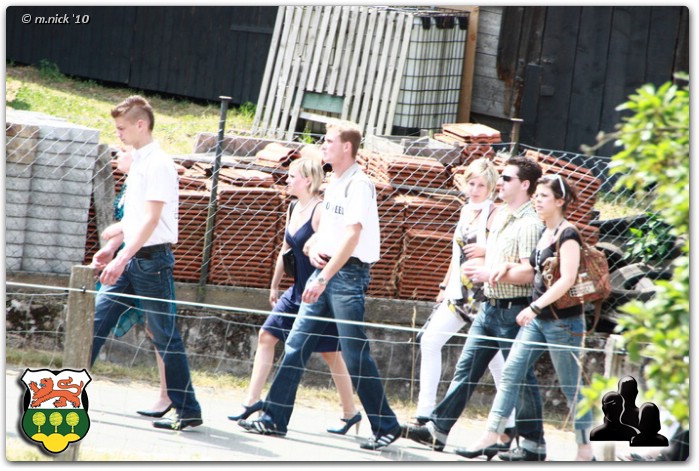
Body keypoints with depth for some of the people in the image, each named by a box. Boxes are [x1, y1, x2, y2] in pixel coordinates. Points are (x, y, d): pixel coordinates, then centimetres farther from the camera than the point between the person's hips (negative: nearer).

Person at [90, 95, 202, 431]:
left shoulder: (158, 164, -15)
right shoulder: (138, 161, 14)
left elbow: (152, 219, -22)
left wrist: (123, 259, -27)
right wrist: (111, 247, 21)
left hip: (153, 258, -9)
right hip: (130, 259, 9)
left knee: (165, 336, -5)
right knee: (96, 317, 4)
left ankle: (188, 411, 1)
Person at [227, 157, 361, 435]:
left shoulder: (320, 211, -17)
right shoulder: (295, 209, 10)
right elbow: (286, 250, 19)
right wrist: (275, 286, 23)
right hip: (297, 291, 9)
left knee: (331, 352, 0)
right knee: (266, 336, 3)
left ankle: (350, 413, 11)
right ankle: (252, 401, 6)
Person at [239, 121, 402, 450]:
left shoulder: (359, 185, -13)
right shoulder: (334, 183, 15)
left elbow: (352, 236, -22)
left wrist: (324, 278, -27)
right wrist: (313, 247, 3)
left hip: (348, 274, -9)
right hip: (324, 270, 9)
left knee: (355, 355, -6)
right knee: (295, 346, 5)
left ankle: (386, 427, 2)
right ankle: (274, 420, 7)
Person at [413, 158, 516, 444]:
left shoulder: (494, 214, -9)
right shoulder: (466, 210, 14)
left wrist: (486, 251, -24)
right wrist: (445, 286, 23)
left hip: (484, 292, -8)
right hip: (459, 291, 8)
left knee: (494, 356, -2)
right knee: (429, 340, 0)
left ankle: (510, 424, 8)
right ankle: (424, 415, 3)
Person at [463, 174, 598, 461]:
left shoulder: (567, 235, -13)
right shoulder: (545, 233, 13)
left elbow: (567, 279, -23)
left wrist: (534, 307, -29)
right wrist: (509, 271, 6)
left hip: (564, 320, -9)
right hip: (538, 318, 9)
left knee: (571, 386, -2)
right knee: (511, 371, 3)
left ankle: (585, 450, 6)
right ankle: (492, 434, 4)